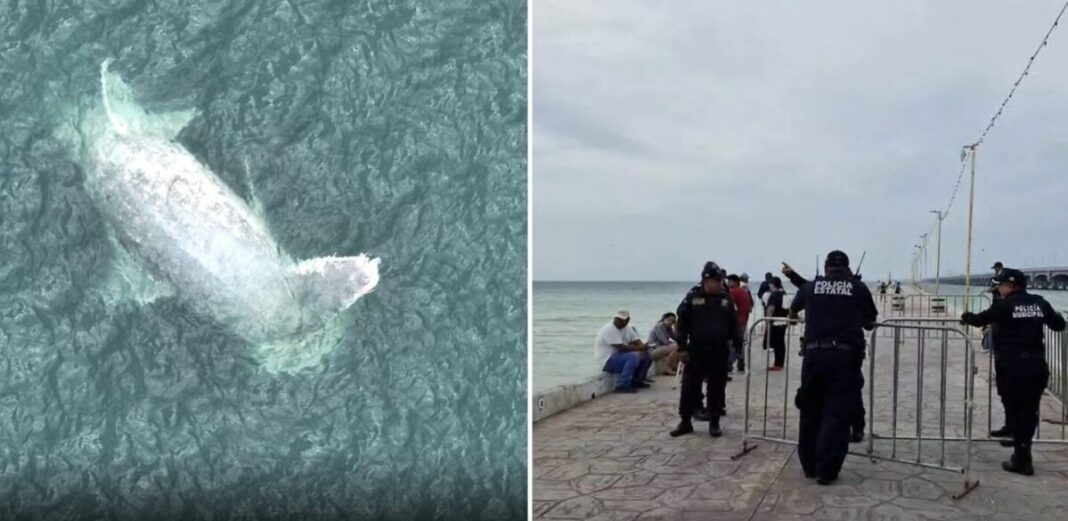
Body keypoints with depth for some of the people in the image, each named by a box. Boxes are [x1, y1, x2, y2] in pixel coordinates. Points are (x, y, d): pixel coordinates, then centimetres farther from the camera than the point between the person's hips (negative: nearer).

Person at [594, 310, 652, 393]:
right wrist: (639, 348, -21)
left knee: (647, 355, 2)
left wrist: (642, 348, -21)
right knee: (633, 357, -30)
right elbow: (621, 348, -26)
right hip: (607, 360, -9)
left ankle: (637, 380, 11)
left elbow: (638, 342, 3)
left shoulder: (627, 328, 6)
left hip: (619, 355, 9)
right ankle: (622, 386, -25)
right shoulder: (609, 329, -21)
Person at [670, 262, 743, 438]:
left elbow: (734, 324, 11)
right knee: (690, 387, 4)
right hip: (696, 350, -2)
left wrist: (739, 346, 7)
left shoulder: (725, 298, 5)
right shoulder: (693, 297, -5)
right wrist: (682, 348, -8)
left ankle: (714, 423, 17)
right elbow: (682, 323, -4)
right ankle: (685, 422, 16)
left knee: (717, 388, 6)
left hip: (719, 351, 2)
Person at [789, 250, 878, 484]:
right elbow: (870, 322, 20)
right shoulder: (858, 288, 7)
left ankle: (809, 466, 22)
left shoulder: (811, 287, 12)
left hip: (814, 354, 2)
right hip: (844, 356, -2)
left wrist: (794, 316, 55)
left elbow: (793, 310, 33)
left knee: (810, 411, 13)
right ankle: (826, 470, -1)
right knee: (836, 413, 2)